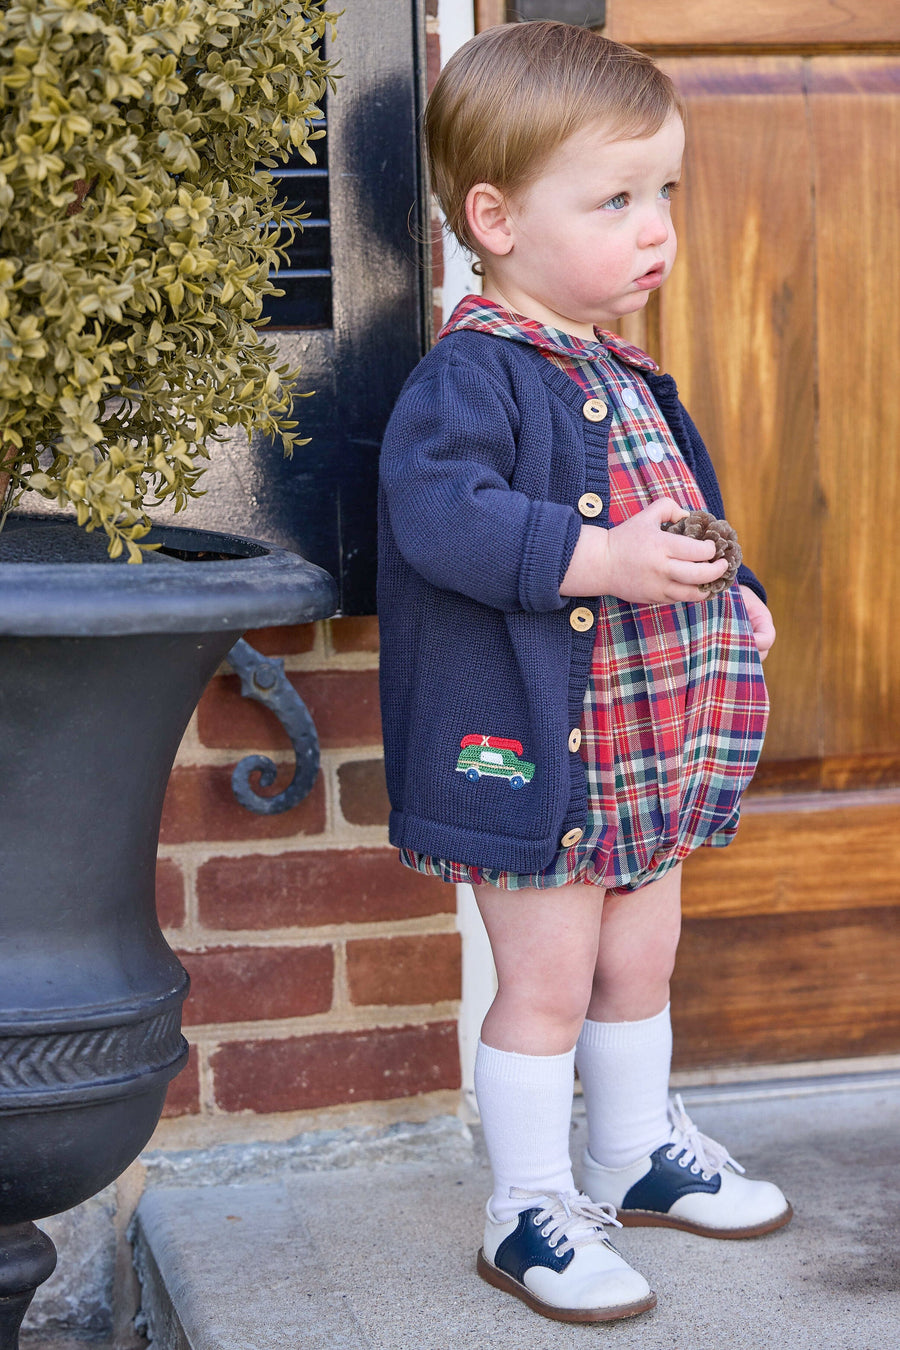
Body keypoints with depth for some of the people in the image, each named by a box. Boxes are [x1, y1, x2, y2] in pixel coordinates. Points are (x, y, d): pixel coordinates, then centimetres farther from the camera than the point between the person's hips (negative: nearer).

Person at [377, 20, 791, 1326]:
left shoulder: (626, 375, 12)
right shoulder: (473, 374, -17)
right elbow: (437, 514, -31)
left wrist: (730, 596, 11)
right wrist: (604, 560, -32)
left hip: (644, 746, 9)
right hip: (533, 747, -8)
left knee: (640, 962, 20)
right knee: (546, 984, 1)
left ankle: (637, 1154, 39)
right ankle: (530, 1210, 16)